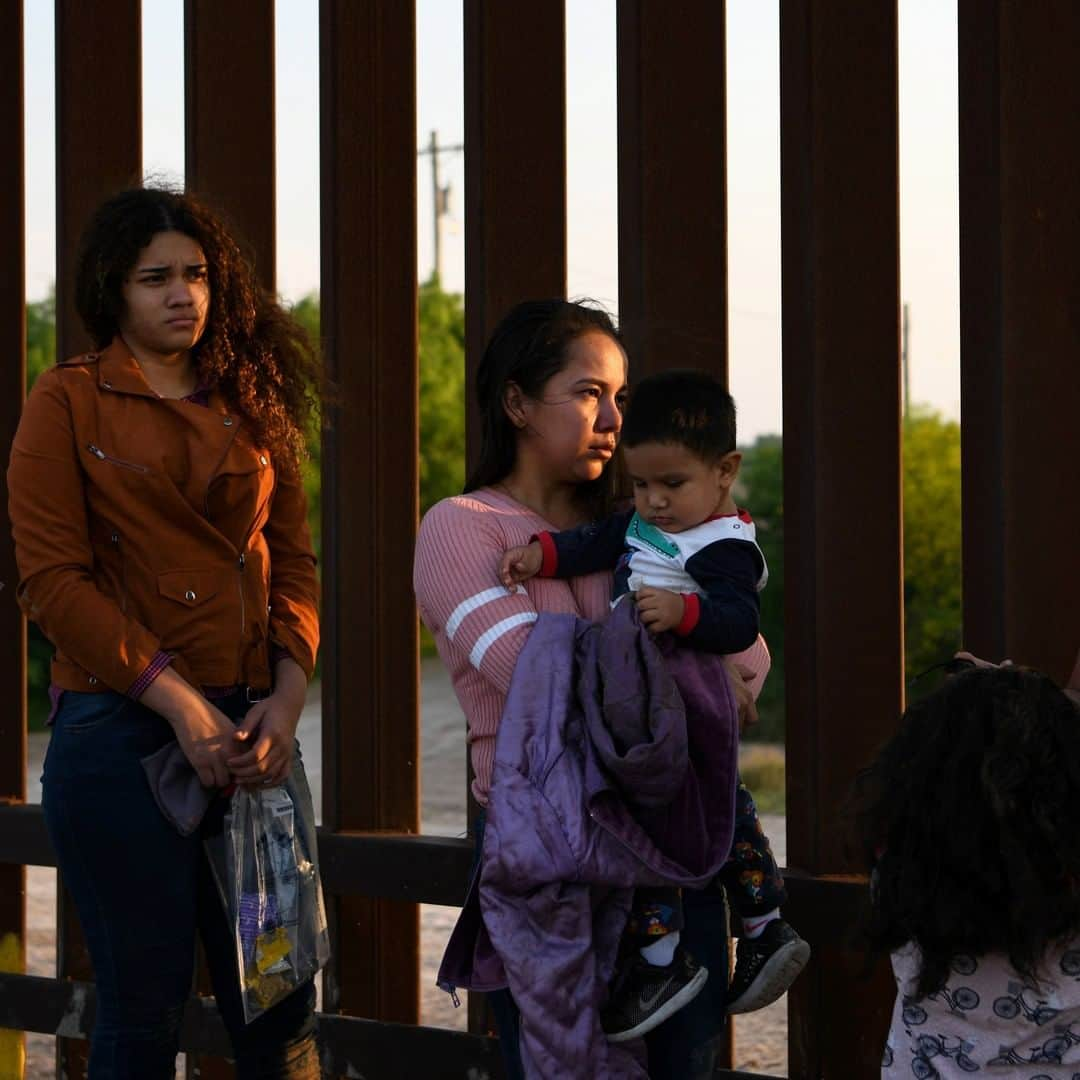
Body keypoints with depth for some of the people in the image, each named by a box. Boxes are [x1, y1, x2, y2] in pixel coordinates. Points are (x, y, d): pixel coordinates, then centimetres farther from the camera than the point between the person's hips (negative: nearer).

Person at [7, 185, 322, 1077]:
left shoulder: (253, 406, 15)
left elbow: (294, 560, 12)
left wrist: (286, 696, -5)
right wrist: (180, 703, -14)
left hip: (252, 730, 4)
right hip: (120, 728, -4)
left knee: (284, 1008, 4)